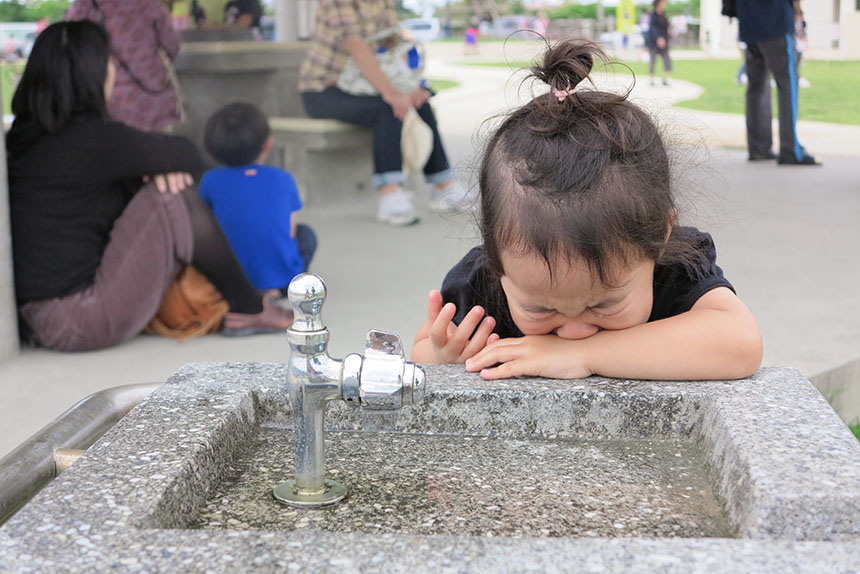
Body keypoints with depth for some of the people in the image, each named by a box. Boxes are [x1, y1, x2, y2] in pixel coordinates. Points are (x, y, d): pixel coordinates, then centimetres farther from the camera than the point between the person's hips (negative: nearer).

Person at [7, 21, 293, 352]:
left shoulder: (19, 139, 10)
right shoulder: (92, 139, -16)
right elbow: (188, 156, -6)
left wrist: (153, 171, -2)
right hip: (81, 324, -9)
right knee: (174, 199, -10)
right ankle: (249, 311, 2)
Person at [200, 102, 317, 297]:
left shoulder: (211, 180, -5)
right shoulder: (283, 179, -3)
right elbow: (290, 232, 4)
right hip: (283, 276, 0)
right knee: (305, 234, 29)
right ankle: (286, 289, 10)